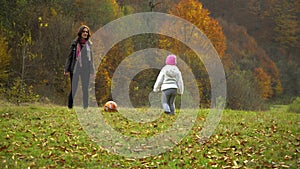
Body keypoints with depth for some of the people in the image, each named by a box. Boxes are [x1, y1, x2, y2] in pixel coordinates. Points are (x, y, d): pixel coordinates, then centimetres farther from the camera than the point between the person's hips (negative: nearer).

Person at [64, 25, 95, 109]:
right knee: (73, 88, -1)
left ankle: (85, 107, 10)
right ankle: (70, 106, 7)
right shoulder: (75, 43, 1)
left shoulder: (89, 44, 7)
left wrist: (92, 70, 7)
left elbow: (91, 58, 11)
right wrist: (67, 69, 1)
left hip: (85, 69, 2)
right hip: (75, 68, -2)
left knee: (85, 89, 4)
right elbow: (70, 56, 4)